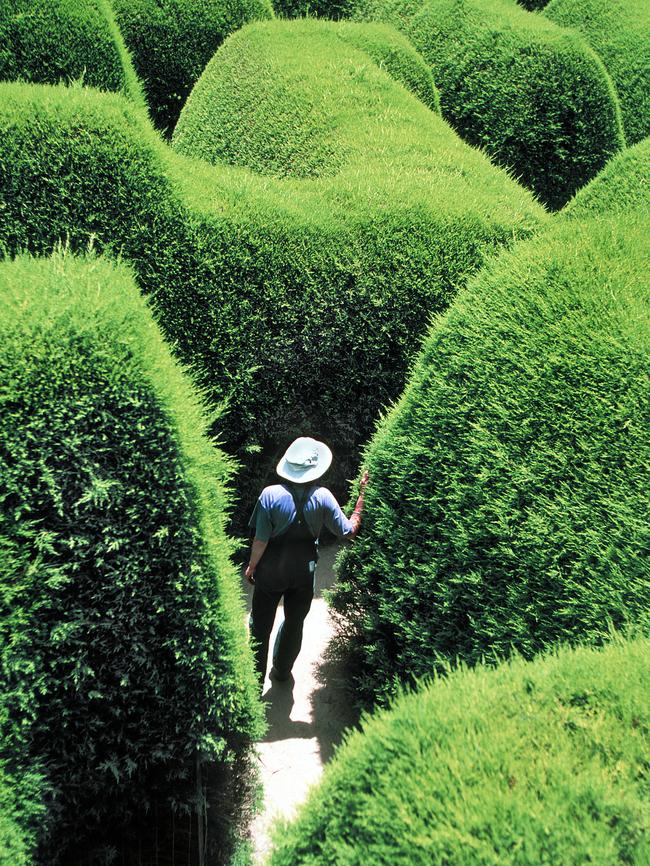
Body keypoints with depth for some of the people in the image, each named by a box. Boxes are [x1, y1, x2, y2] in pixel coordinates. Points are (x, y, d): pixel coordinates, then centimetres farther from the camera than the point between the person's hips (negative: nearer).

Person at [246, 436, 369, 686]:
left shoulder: (271, 494, -22)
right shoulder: (322, 497, -18)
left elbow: (261, 540, -17)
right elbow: (348, 531, -9)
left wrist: (251, 566, 0)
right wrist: (362, 495, -4)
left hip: (271, 570, -1)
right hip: (304, 571, 2)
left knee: (261, 625, 17)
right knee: (294, 623, 23)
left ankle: (256, 675, 28)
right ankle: (282, 670, 41)